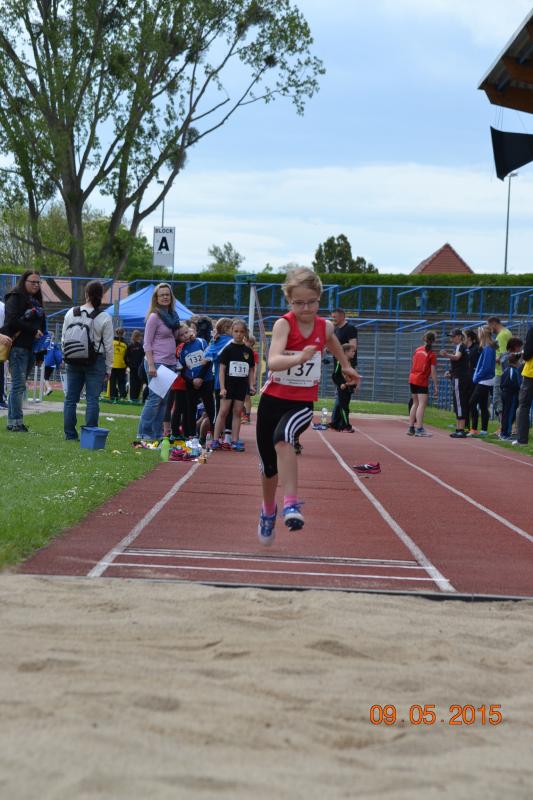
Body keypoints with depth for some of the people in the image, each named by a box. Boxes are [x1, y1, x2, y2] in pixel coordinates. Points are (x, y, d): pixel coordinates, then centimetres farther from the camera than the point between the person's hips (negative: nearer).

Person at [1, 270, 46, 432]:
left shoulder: (36, 301, 22)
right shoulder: (15, 298, -2)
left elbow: (42, 325, 23)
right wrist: (33, 331, -13)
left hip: (31, 348, 8)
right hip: (18, 347, -8)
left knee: (19, 385, 7)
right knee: (19, 384, -11)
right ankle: (16, 422, -11)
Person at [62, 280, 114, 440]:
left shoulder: (71, 313, 0)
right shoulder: (105, 318, -9)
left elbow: (64, 339, 5)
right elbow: (108, 345, -6)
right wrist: (108, 368, 2)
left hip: (74, 360, 3)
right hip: (96, 361, -3)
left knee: (71, 398, 9)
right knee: (92, 399, -1)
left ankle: (70, 434, 11)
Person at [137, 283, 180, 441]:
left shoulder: (172, 315, 14)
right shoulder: (154, 316, -8)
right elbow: (147, 343, -11)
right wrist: (151, 365, -18)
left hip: (170, 363, 7)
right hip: (157, 362, -7)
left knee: (164, 400, 7)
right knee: (155, 398, -9)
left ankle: (157, 434, 12)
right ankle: (143, 433, -3)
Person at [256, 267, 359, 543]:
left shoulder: (325, 326, -2)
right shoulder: (283, 324, -15)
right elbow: (272, 362, -33)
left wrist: (346, 367, 37)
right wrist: (299, 358, -51)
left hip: (303, 402, 0)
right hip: (273, 399, 0)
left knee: (282, 437, -35)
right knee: (269, 465, 14)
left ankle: (291, 504, -39)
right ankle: (268, 510, 43)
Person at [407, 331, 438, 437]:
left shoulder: (417, 350, 10)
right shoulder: (432, 354, -7)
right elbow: (433, 371, -9)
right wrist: (436, 386, -6)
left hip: (412, 378, 7)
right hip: (422, 381, -7)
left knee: (415, 403, 15)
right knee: (422, 404, -6)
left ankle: (411, 428, 15)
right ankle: (419, 429, -12)